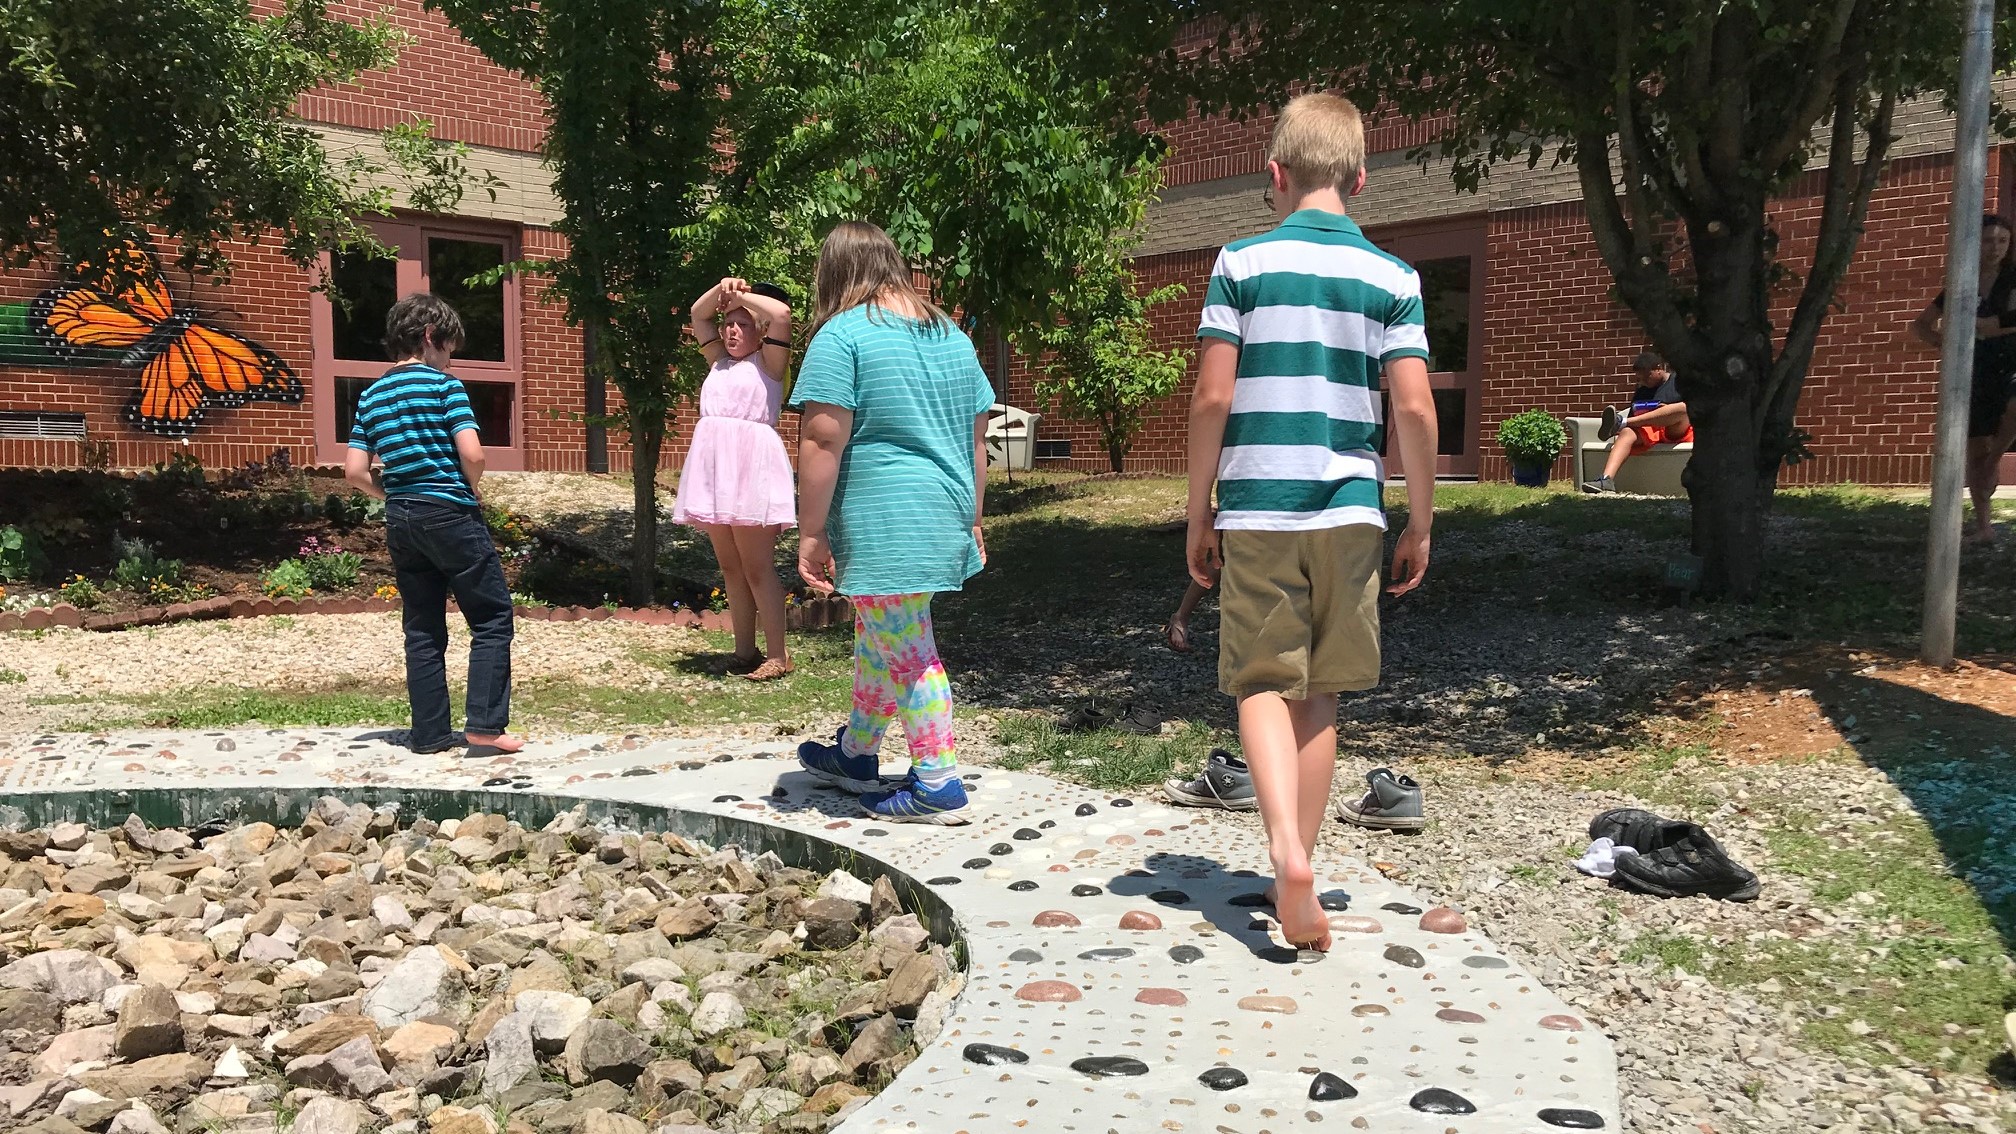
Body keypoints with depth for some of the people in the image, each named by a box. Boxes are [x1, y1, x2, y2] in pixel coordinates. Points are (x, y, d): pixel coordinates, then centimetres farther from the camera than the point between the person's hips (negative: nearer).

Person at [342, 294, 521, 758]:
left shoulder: (372, 395, 11)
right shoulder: (444, 385, -7)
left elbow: (354, 471, 7)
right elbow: (472, 455, -17)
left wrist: (394, 495, 18)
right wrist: (467, 491, 2)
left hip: (401, 520, 7)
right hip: (449, 513, -6)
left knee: (422, 629, 11)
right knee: (492, 619, 1)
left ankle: (429, 732, 14)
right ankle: (484, 727, -7)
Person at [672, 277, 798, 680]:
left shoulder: (767, 363, 4)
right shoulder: (719, 361, 21)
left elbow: (782, 313, -11)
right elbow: (699, 315, 26)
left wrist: (742, 296, 2)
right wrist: (722, 290, 9)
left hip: (751, 464, -7)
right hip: (715, 465, 7)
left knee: (756, 567, -8)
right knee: (729, 567, 8)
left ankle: (777, 654, -3)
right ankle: (744, 650, 13)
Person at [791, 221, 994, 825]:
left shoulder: (843, 334, -9)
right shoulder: (952, 335, 13)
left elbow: (823, 442, -16)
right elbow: (976, 438, 16)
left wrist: (810, 534, -11)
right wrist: (971, 521, 22)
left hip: (882, 521, -8)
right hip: (944, 519, 8)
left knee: (904, 651, 1)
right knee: (879, 639, 21)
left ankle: (939, 786, 7)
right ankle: (856, 755, 35)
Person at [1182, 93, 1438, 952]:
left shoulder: (1242, 262, -1)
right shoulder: (1392, 277, 4)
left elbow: (1212, 399, -6)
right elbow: (1415, 410, -3)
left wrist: (1199, 513, 4)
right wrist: (1420, 524, 7)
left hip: (1257, 510, -2)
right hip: (1350, 513, 2)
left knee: (1264, 686, 4)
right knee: (1318, 696, 12)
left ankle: (1288, 853, -17)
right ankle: (1298, 872, 20)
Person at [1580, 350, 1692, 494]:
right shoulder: (1641, 392, 24)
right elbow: (1632, 417, 20)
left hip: (1678, 431, -3)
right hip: (1649, 431, 3)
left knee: (1682, 407, -35)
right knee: (1627, 433, -31)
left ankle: (1621, 422, -38)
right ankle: (1606, 479, -55)